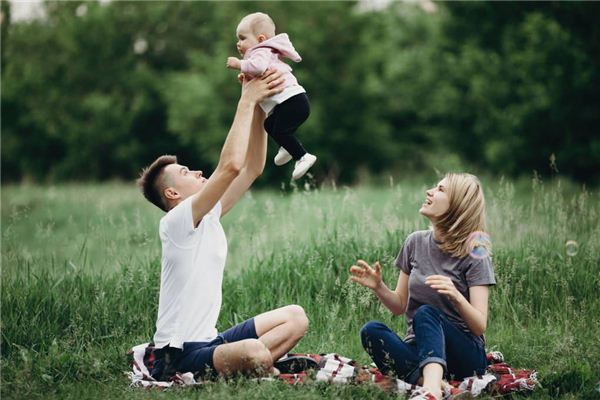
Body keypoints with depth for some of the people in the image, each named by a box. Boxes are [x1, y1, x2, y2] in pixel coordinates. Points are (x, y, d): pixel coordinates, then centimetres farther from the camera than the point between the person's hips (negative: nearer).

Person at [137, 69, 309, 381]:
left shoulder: (209, 217, 12)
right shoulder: (176, 222, -13)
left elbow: (253, 167, 12)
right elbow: (231, 165, -25)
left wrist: (258, 105, 2)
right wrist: (247, 101, -17)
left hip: (209, 342, 10)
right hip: (178, 356, -10)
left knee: (295, 317, 9)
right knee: (255, 352, -37)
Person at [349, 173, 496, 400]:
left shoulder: (474, 255, -5)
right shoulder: (415, 243, 8)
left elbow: (480, 326, -12)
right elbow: (400, 306, 15)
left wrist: (456, 296, -31)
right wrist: (379, 287, -6)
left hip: (465, 354, -4)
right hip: (418, 351, 4)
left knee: (426, 313, -34)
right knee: (371, 330, -24)